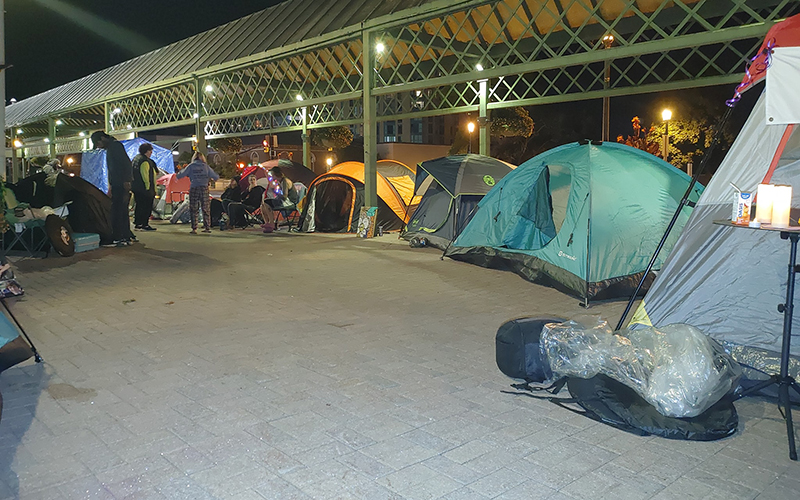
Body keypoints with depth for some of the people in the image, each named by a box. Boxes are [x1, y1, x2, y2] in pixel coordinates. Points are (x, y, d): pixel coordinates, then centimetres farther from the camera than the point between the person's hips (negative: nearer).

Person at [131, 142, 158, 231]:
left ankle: (137, 223, 21)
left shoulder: (135, 158, 16)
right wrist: (148, 187, -14)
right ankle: (145, 224, -4)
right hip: (144, 189, -10)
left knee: (139, 206, 16)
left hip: (135, 187, 10)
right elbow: (145, 176, -19)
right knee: (147, 207, -5)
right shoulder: (145, 161, -16)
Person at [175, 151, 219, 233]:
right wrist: (216, 177, 29)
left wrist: (177, 175, 26)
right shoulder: (205, 166, 4)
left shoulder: (190, 166, 2)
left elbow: (180, 175, 4)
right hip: (204, 188, 1)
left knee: (194, 210, 4)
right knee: (206, 209, 9)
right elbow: (215, 176, 6)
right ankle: (207, 227, 10)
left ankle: (194, 229, 2)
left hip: (194, 189, -1)